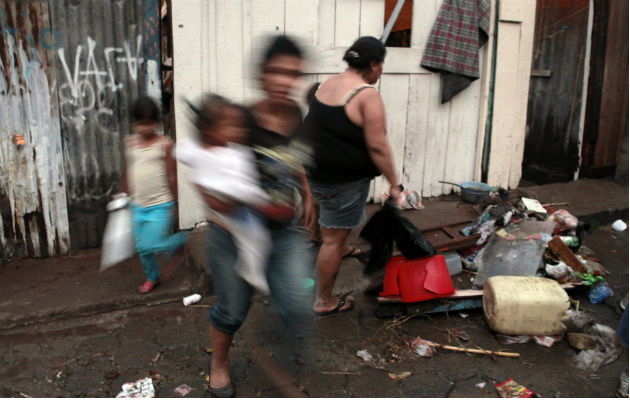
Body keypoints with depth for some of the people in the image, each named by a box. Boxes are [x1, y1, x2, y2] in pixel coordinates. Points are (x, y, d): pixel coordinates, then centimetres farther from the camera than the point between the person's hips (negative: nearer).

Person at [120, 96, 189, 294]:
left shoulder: (164, 144, -9)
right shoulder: (129, 143, 3)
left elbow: (171, 176, -6)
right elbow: (127, 172, 14)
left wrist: (173, 203, -3)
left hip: (160, 205, -5)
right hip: (138, 206, 5)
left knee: (152, 245, -10)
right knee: (142, 247, 12)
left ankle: (181, 238, 17)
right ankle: (152, 277, 37)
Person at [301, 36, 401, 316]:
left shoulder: (327, 84, 6)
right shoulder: (367, 96, -18)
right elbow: (377, 146, -20)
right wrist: (394, 184, -12)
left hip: (314, 170, 8)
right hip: (344, 180, -8)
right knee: (333, 239, 4)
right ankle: (324, 302, 18)